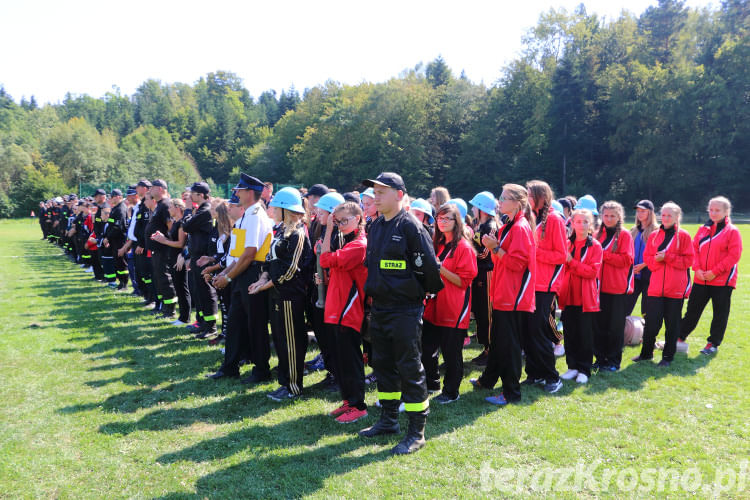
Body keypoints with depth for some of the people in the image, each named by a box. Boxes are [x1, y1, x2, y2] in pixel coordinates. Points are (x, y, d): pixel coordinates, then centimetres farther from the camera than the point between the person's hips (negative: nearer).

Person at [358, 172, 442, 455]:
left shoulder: (410, 226, -14)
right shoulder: (375, 227, 11)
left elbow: (429, 265, -14)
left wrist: (427, 290, 0)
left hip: (405, 310, -8)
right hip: (379, 307, 8)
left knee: (410, 368, 0)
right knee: (383, 364, 16)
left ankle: (416, 432, 10)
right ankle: (388, 420, 32)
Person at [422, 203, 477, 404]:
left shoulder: (464, 247, -10)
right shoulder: (437, 244, 13)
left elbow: (464, 281, -14)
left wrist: (440, 268, -23)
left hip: (454, 308, -7)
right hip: (434, 306, 7)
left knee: (451, 352, 3)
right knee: (427, 348, 12)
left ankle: (451, 392, 19)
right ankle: (432, 383, 32)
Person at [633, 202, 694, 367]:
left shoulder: (683, 235, 0)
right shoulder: (654, 236, 10)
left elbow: (688, 260, -5)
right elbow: (647, 257, 10)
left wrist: (667, 257, -15)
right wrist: (657, 259, -11)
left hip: (675, 288, -2)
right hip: (656, 287, 3)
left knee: (672, 323, 6)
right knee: (651, 322, 5)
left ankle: (668, 356, 18)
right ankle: (646, 353, 21)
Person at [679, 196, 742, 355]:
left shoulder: (732, 231, -5)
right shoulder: (703, 229, 10)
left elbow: (734, 255, -11)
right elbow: (694, 249, 8)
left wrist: (715, 272, -16)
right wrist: (697, 269, -7)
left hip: (722, 280, -4)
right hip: (701, 279, 4)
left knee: (720, 313, 6)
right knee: (692, 309, 8)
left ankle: (713, 343, 18)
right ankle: (680, 338, 17)